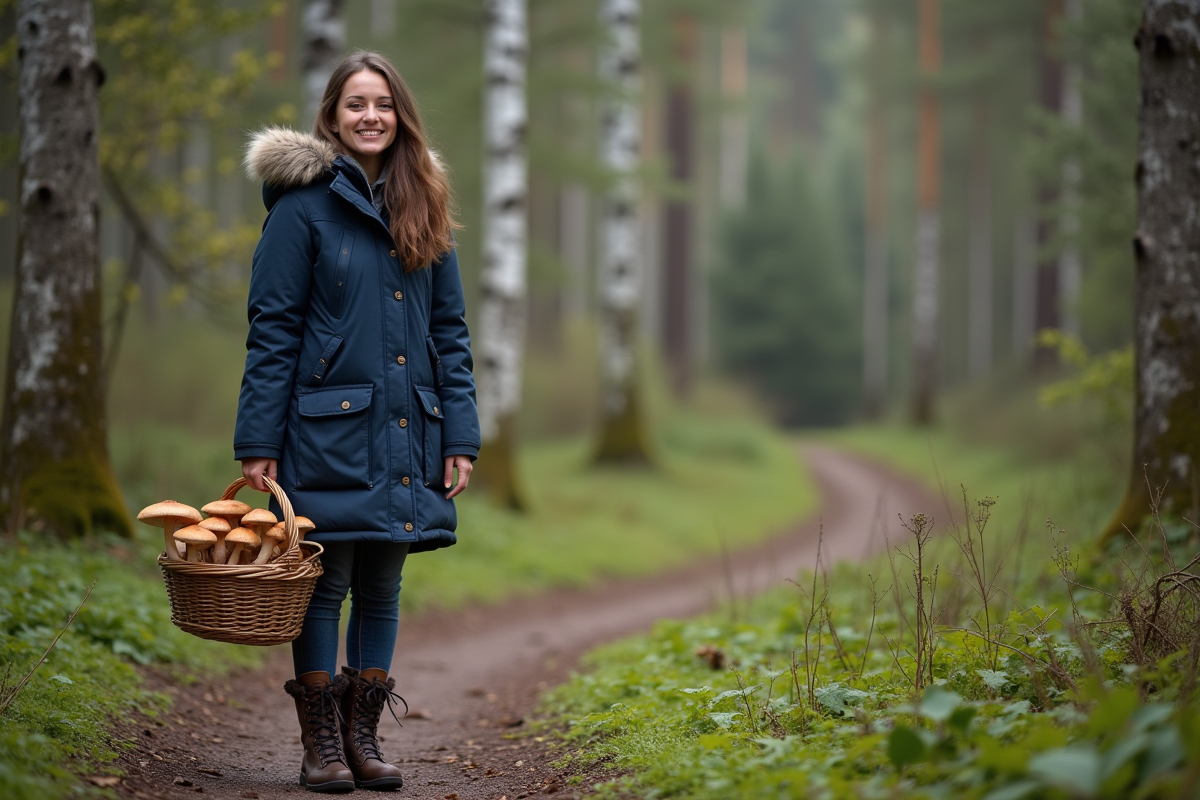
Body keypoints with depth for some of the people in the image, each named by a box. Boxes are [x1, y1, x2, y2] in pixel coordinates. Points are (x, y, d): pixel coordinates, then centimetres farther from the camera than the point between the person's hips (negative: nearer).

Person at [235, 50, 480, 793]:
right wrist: (258, 441, -11)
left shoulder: (424, 209, 12)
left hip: (405, 429, 5)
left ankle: (363, 737, 18)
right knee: (325, 583, 0)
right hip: (328, 427, -5)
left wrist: (460, 437, 4)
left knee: (383, 588, 9)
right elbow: (272, 327, -6)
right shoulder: (305, 203, -3)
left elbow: (450, 331, 12)